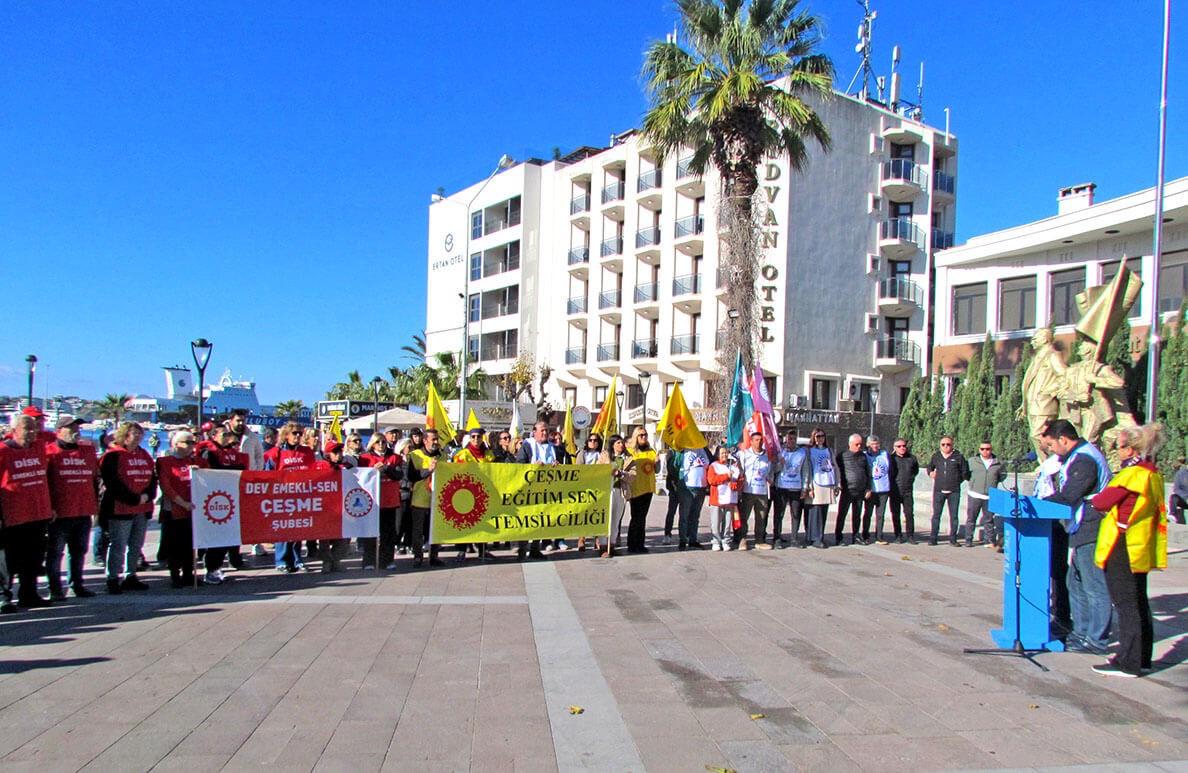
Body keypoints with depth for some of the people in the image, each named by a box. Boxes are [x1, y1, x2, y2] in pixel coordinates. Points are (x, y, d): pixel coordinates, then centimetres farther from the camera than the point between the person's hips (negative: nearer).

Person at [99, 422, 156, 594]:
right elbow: (112, 483, -15)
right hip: (120, 508, -7)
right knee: (118, 545, -5)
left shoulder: (145, 455, 16)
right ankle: (113, 579, 3)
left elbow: (153, 478, 13)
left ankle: (131, 577, 21)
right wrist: (134, 499, -16)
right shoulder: (113, 456, -7)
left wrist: (147, 495, -7)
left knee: (136, 546, 12)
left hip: (143, 509, 7)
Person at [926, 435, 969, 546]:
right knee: (936, 515, 1)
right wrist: (931, 473, 7)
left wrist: (957, 481, 5)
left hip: (954, 491, -1)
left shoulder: (958, 457, 0)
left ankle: (953, 539, 10)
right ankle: (933, 538, 5)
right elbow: (929, 467, 25)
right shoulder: (936, 456, 8)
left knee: (953, 516, 3)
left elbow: (965, 473, 8)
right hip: (939, 490, 2)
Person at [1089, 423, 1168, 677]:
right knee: (1139, 604, 16)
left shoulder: (1132, 474, -19)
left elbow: (1102, 503, -17)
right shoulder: (1153, 474, 9)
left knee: (1126, 606, -3)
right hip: (1141, 550, 9)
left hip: (1123, 550, -9)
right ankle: (1142, 659, 25)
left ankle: (1128, 663, 2)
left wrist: (1093, 499, 5)